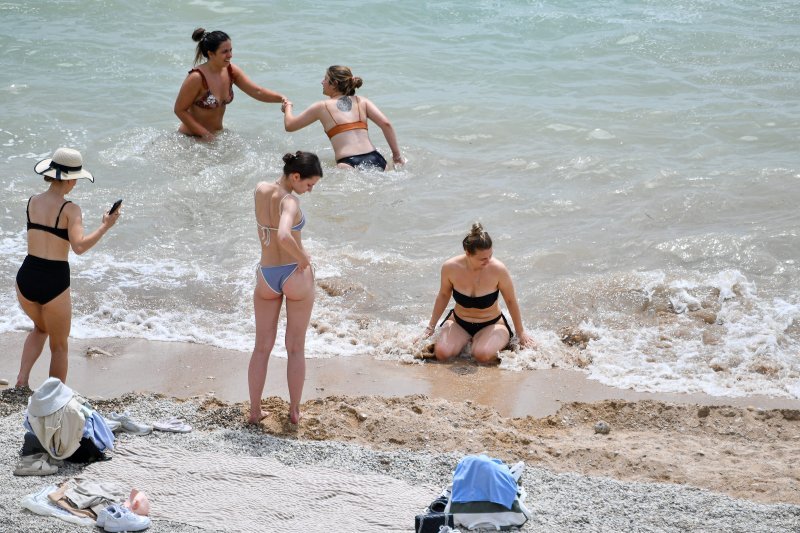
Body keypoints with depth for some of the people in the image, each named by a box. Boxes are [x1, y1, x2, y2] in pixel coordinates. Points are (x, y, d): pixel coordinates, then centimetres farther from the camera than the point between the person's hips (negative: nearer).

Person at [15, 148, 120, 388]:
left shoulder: (32, 202, 3)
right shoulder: (70, 209, -12)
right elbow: (79, 246, -25)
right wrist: (105, 226, -13)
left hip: (26, 278, 5)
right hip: (54, 283, -5)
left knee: (40, 328, 34)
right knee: (59, 347, 18)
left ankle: (22, 379, 16)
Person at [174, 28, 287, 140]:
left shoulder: (231, 71, -5)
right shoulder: (197, 78, -24)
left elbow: (257, 92, -4)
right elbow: (180, 110, -17)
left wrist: (281, 98, -22)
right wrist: (205, 133, -21)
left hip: (218, 134, 6)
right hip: (193, 138, -6)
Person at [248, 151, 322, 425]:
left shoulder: (260, 189, -2)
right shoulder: (290, 201, -22)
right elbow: (284, 237, -39)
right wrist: (303, 258, -23)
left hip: (266, 276, 5)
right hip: (295, 275, -5)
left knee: (262, 348, 14)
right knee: (296, 348, 11)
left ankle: (255, 411, 17)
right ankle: (294, 411, 19)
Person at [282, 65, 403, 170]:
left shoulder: (322, 106, 12)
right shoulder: (362, 101, 18)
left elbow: (289, 125, 22)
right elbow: (386, 124, 5)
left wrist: (287, 107, 44)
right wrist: (397, 155, 11)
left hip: (350, 165, -4)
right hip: (375, 159, 4)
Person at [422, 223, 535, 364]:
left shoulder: (498, 269, -21)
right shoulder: (450, 268, -17)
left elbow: (511, 301, -5)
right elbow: (443, 296, 4)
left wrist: (521, 333, 4)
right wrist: (431, 326, 11)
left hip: (491, 324, -2)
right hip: (458, 323, 2)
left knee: (482, 355, -32)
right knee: (442, 353, -25)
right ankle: (466, 341, 11)